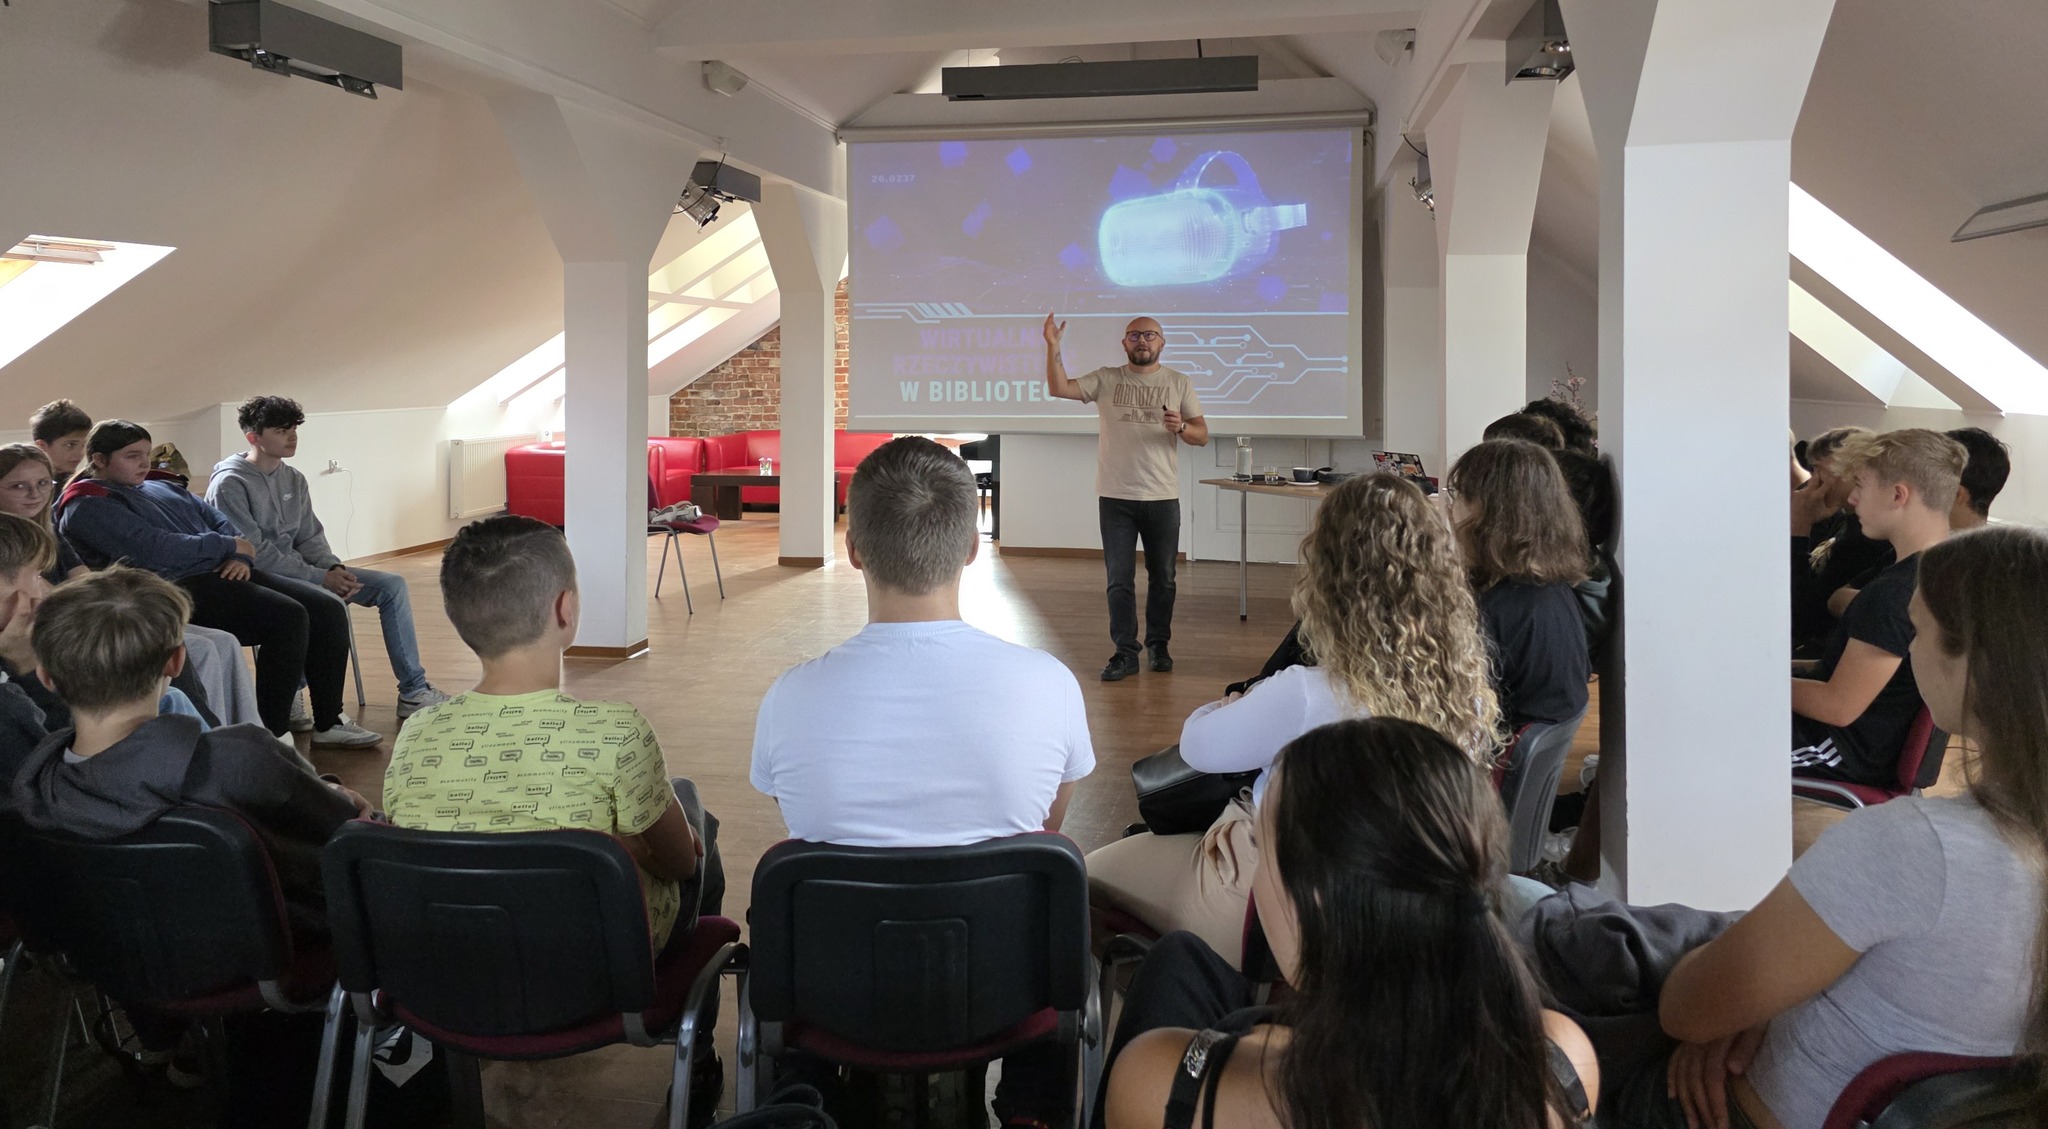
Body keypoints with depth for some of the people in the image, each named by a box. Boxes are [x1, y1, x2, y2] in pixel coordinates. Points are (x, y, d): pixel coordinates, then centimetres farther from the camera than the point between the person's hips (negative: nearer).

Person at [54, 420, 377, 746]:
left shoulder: (161, 488, 25)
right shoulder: (88, 507, -2)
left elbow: (218, 520, 21)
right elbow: (156, 550, -15)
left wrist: (241, 557, -1)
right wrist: (228, 546, -7)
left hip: (222, 573, 9)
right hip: (176, 589, -9)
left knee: (328, 610, -6)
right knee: (287, 617, -28)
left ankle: (329, 722, 2)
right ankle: (273, 733, -21)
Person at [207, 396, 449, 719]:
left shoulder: (293, 480, 12)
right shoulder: (230, 484, -12)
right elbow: (255, 553, -18)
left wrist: (335, 568, -9)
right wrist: (321, 578, -21)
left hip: (299, 570, 8)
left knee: (392, 585, -1)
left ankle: (413, 692, 2)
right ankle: (287, 702, -24)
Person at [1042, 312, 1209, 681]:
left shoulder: (1178, 382, 6)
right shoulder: (1106, 380, 5)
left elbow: (1202, 436, 4)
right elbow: (1059, 388, -6)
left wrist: (1182, 427, -17)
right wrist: (1053, 347, -18)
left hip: (1163, 498, 1)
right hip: (1115, 498, -1)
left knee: (1162, 578, 10)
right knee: (1120, 580, 1)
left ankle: (1158, 645, 24)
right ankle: (1125, 653, 6)